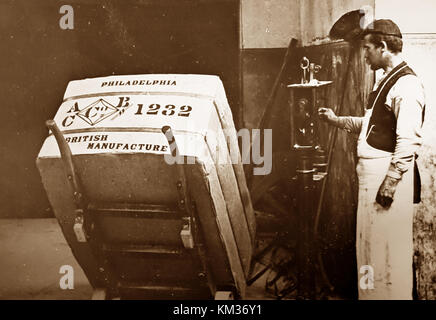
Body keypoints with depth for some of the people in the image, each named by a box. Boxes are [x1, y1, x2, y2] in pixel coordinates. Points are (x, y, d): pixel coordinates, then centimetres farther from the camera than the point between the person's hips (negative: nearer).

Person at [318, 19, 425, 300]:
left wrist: (389, 184, -23)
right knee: (370, 244, 17)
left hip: (390, 174, -10)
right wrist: (337, 120, 20)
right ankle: (373, 292, 30)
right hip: (372, 172, 10)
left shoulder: (406, 84, -15)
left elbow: (408, 141, -22)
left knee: (387, 249, -2)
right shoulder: (386, 81, 16)